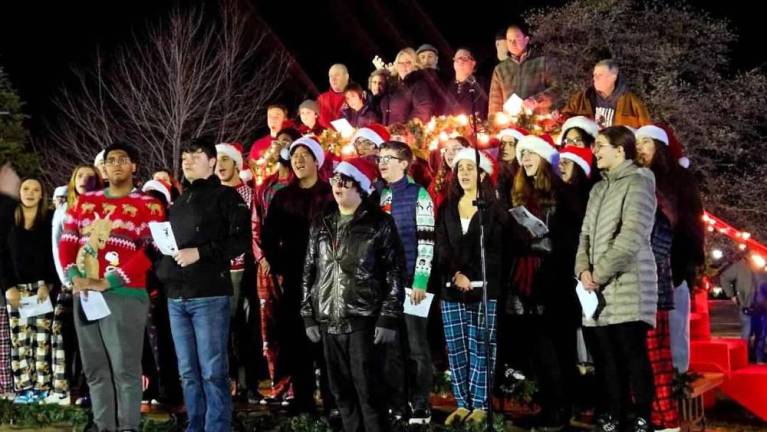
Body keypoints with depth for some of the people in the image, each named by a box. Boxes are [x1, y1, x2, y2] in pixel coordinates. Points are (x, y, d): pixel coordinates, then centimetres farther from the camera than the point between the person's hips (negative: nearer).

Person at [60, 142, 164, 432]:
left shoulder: (147, 206, 0)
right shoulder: (84, 201, 16)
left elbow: (149, 252, -10)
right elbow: (67, 241, 13)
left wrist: (108, 282, -16)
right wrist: (74, 277, -5)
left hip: (124, 294, -5)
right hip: (84, 295, 6)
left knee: (125, 368, -6)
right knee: (95, 369, 10)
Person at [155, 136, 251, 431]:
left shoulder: (225, 196, 1)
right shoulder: (178, 201, 21)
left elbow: (241, 240, -9)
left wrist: (200, 252, -15)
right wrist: (162, 272, 7)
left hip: (209, 295, -6)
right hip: (176, 296, 6)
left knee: (212, 372, -5)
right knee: (188, 372, 9)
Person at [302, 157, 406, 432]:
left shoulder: (379, 223, -2)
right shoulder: (321, 224, 12)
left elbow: (395, 273, -6)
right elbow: (309, 271, 15)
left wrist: (388, 319, -12)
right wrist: (309, 316, 10)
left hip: (364, 321, -5)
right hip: (329, 321, 5)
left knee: (368, 391, -5)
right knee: (342, 391, 10)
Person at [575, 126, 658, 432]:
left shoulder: (637, 182, -5)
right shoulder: (598, 188, 20)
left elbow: (631, 237, -15)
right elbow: (586, 234, 17)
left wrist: (599, 273, -12)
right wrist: (583, 270, -1)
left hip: (627, 285, -7)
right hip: (598, 290, 7)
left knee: (633, 355, -5)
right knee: (604, 355, 7)